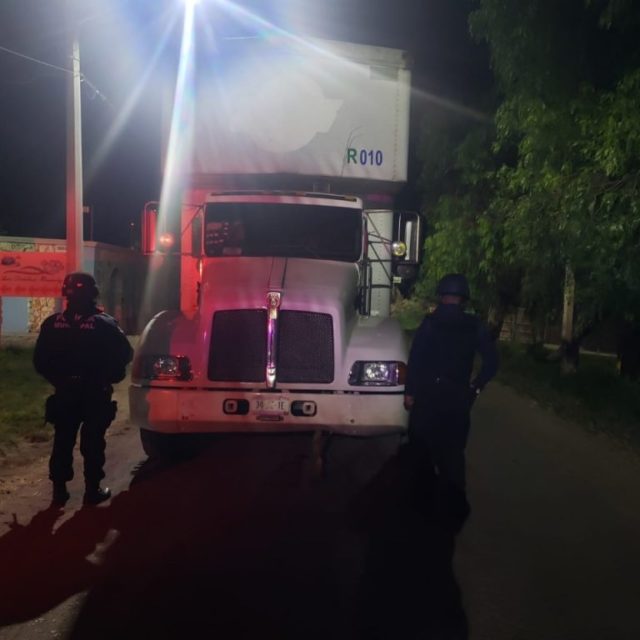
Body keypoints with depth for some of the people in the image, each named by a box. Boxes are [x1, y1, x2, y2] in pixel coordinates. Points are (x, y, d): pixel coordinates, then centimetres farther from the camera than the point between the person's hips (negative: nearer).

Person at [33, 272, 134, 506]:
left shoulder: (52, 323, -3)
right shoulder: (104, 324, -13)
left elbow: (39, 361, 2)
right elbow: (125, 355, -6)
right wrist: (107, 376, 11)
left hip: (64, 394, 3)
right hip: (95, 395, -3)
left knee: (62, 442, 14)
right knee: (93, 443, 7)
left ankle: (59, 489, 19)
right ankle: (92, 490, 12)